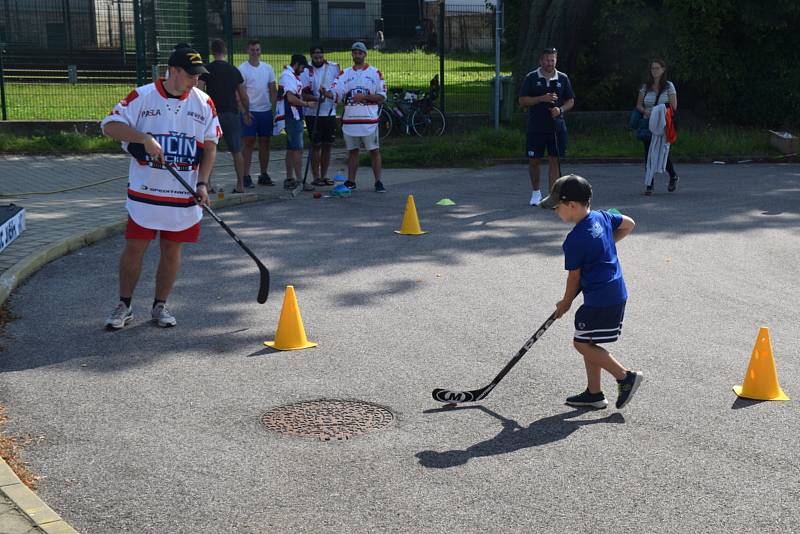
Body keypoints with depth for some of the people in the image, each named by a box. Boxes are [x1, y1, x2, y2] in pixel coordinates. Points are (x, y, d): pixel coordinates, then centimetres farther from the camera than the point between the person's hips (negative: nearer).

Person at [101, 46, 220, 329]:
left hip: (185, 193, 2)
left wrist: (202, 183, -3)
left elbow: (210, 146, 7)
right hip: (145, 190, -2)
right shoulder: (142, 96, -6)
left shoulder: (204, 103, 3)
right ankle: (124, 306, 17)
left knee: (172, 249, 8)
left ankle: (160, 306, 23)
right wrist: (145, 138, -23)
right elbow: (110, 125, -10)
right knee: (134, 247, 1)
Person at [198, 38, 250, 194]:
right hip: (231, 114, 2)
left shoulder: (206, 70, -2)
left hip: (212, 114, -2)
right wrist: (247, 112, 24)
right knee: (236, 151, 7)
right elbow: (244, 96, 10)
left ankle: (207, 185, -1)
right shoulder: (234, 70, 7)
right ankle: (240, 185, 6)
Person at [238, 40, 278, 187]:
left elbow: (273, 89, 14)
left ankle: (264, 175, 17)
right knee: (249, 143, -4)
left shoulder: (267, 68, 11)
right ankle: (246, 176, 0)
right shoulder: (242, 69, -5)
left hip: (266, 111, 5)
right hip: (250, 111, -5)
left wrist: (274, 107, 4)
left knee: (265, 143, 8)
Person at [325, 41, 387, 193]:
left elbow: (382, 96, -2)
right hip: (349, 119, 3)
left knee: (374, 151, -1)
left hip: (369, 120, -3)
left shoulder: (375, 73, 3)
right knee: (352, 151, 9)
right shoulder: (345, 73, 11)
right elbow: (335, 93, 0)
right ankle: (351, 182, 15)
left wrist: (364, 96, -14)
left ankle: (378, 182, 4)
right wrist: (325, 93, -21)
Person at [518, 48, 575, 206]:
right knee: (534, 160, 4)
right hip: (536, 127, -1)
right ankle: (536, 192, 24)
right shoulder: (531, 78, 0)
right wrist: (541, 99, -16)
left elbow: (570, 101, 11)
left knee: (554, 160, 0)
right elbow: (522, 101, -4)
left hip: (556, 127, 1)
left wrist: (561, 109, -9)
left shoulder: (563, 78, 6)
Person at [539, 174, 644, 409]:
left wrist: (566, 303, 9)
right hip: (616, 294, 10)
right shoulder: (602, 217, 5)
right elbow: (629, 224, 23)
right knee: (588, 342, 15)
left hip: (600, 300, -10)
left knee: (582, 343, -2)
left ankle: (626, 377, 2)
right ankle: (594, 393, 21)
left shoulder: (575, 240, -18)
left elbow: (574, 277, -8)